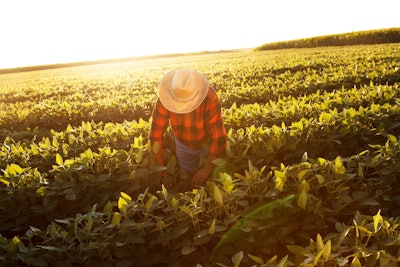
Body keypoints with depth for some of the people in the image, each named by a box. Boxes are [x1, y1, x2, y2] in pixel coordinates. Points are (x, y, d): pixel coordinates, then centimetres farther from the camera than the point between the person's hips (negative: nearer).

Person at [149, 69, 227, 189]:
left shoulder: (209, 98, -40)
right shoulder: (165, 99, -32)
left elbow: (219, 137, -36)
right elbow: (156, 133, -27)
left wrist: (206, 170, -36)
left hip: (209, 142, -2)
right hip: (183, 144, 2)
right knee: (188, 178, 19)